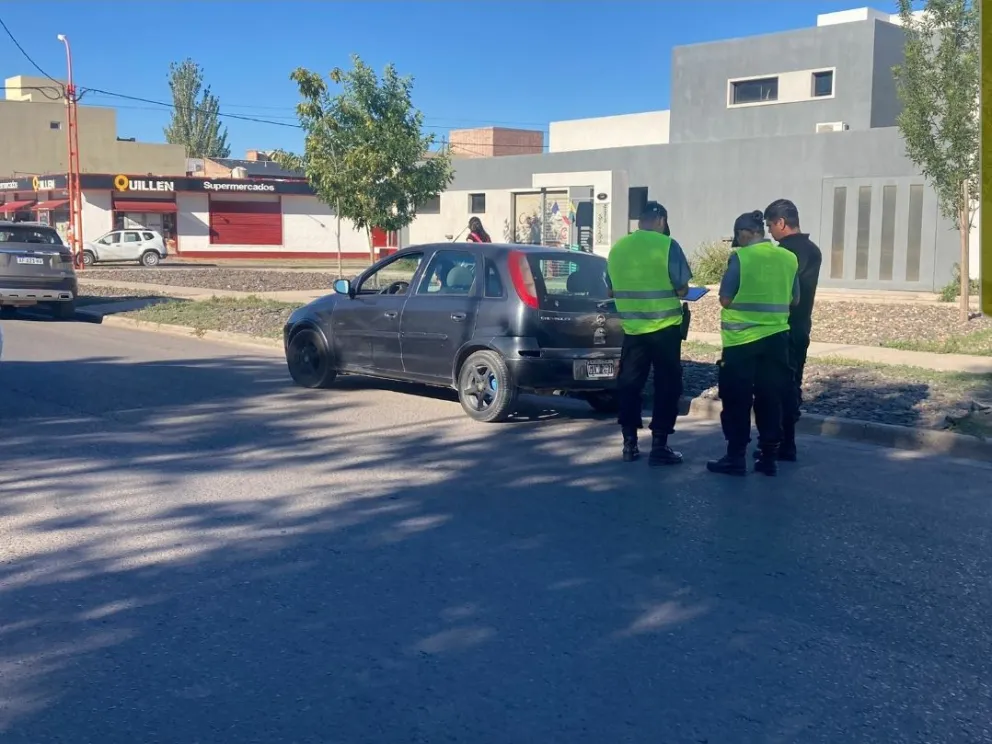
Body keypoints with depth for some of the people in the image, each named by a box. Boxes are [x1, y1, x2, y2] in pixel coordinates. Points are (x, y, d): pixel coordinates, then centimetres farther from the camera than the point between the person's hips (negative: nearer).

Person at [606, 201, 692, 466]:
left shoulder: (618, 247, 4)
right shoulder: (667, 245, -9)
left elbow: (611, 290, 13)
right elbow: (681, 288, -8)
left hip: (632, 328, 4)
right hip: (664, 328, -4)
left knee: (629, 385, 11)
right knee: (666, 385, 4)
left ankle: (630, 444, 15)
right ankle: (659, 446, 3)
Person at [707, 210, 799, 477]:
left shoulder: (740, 257, -11)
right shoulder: (789, 258, 4)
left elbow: (725, 300, -9)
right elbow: (794, 300, 12)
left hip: (742, 338, -5)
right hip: (776, 338, 5)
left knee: (737, 400, 4)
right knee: (770, 398, 10)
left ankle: (736, 458, 7)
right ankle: (769, 457, 13)